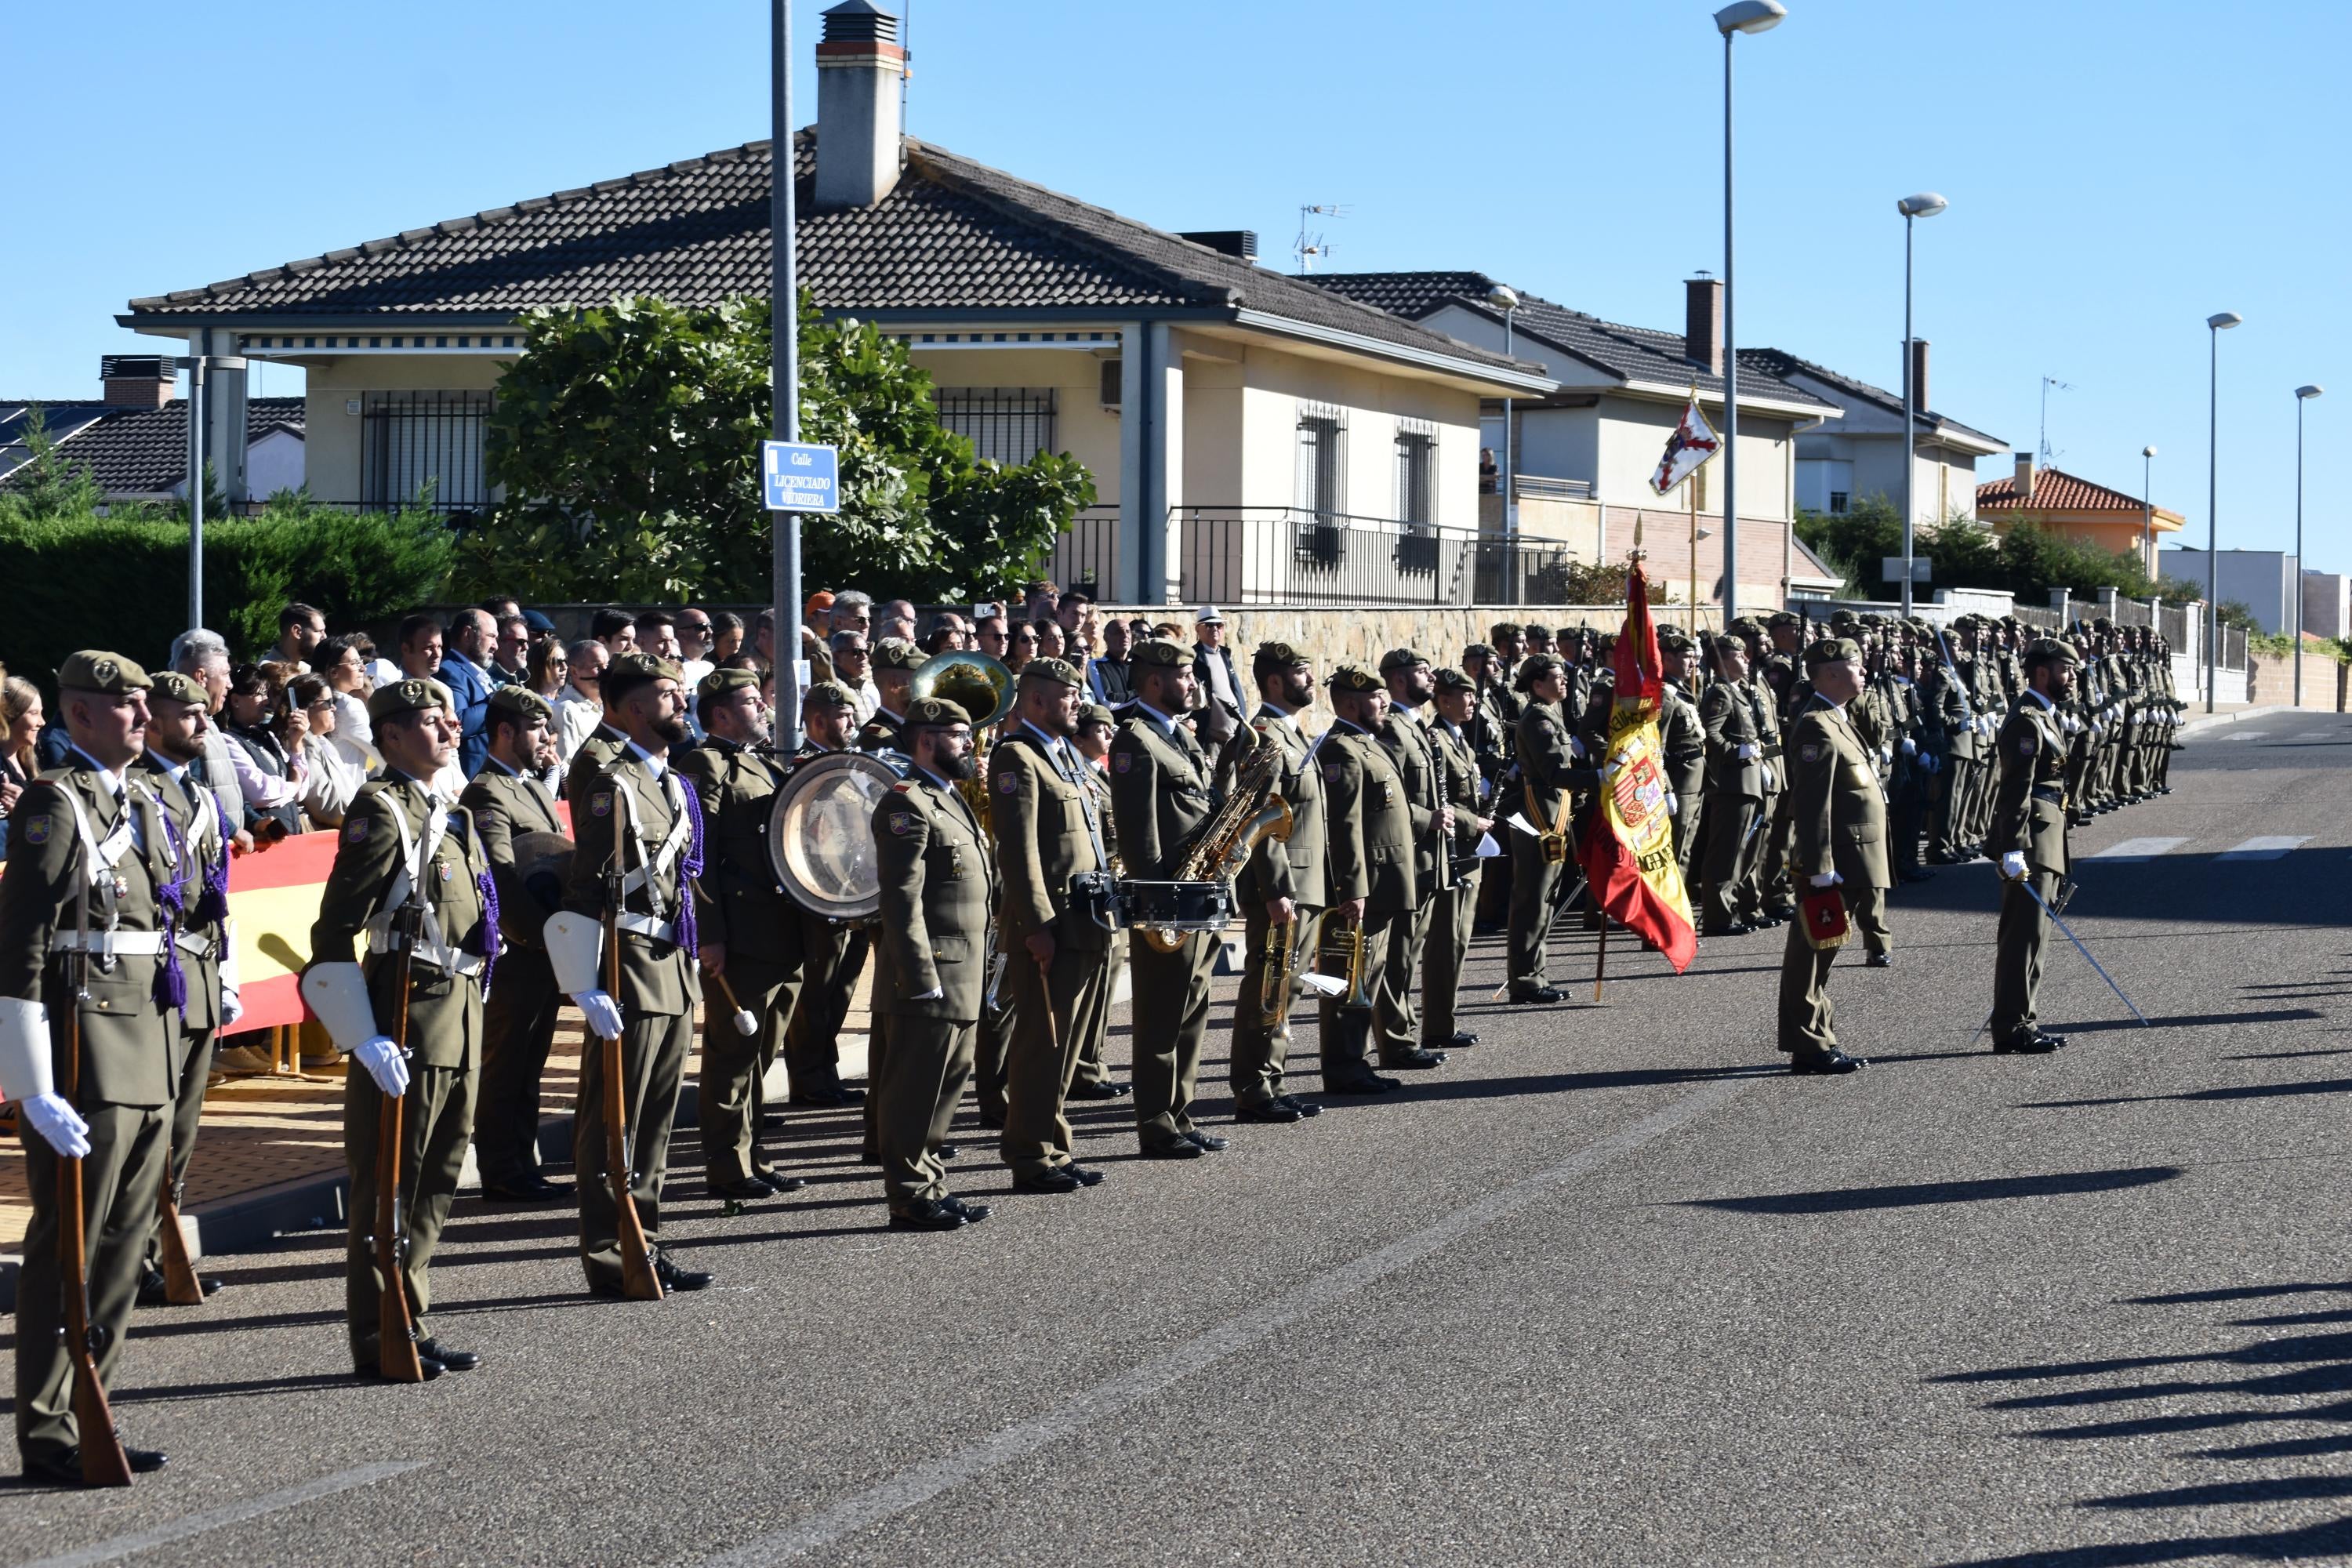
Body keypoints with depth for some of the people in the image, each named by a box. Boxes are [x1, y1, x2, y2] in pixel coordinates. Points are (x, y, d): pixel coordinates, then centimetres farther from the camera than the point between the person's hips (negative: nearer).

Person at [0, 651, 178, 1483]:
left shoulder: (142, 802, 15)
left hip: (148, 1048, 8)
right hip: (84, 1050, -8)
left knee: (123, 1247, 10)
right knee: (67, 1249, -2)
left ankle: (86, 1416, 18)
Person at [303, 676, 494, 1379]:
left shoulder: (448, 814, 16)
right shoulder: (382, 812, -12)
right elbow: (335, 933, -17)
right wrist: (366, 1038, -21)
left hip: (458, 1017, 9)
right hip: (407, 1018, -9)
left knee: (435, 1184, 14)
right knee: (391, 1186, -2)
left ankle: (411, 1326, 22)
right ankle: (381, 1342, 4)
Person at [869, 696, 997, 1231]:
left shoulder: (952, 801, 19)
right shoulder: (907, 804, -13)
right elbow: (902, 899, -19)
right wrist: (922, 978, -23)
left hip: (962, 973, 10)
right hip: (932, 972, -10)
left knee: (945, 1083, 14)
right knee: (916, 1087, -5)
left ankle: (929, 1185, 21)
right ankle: (910, 1198, -1)